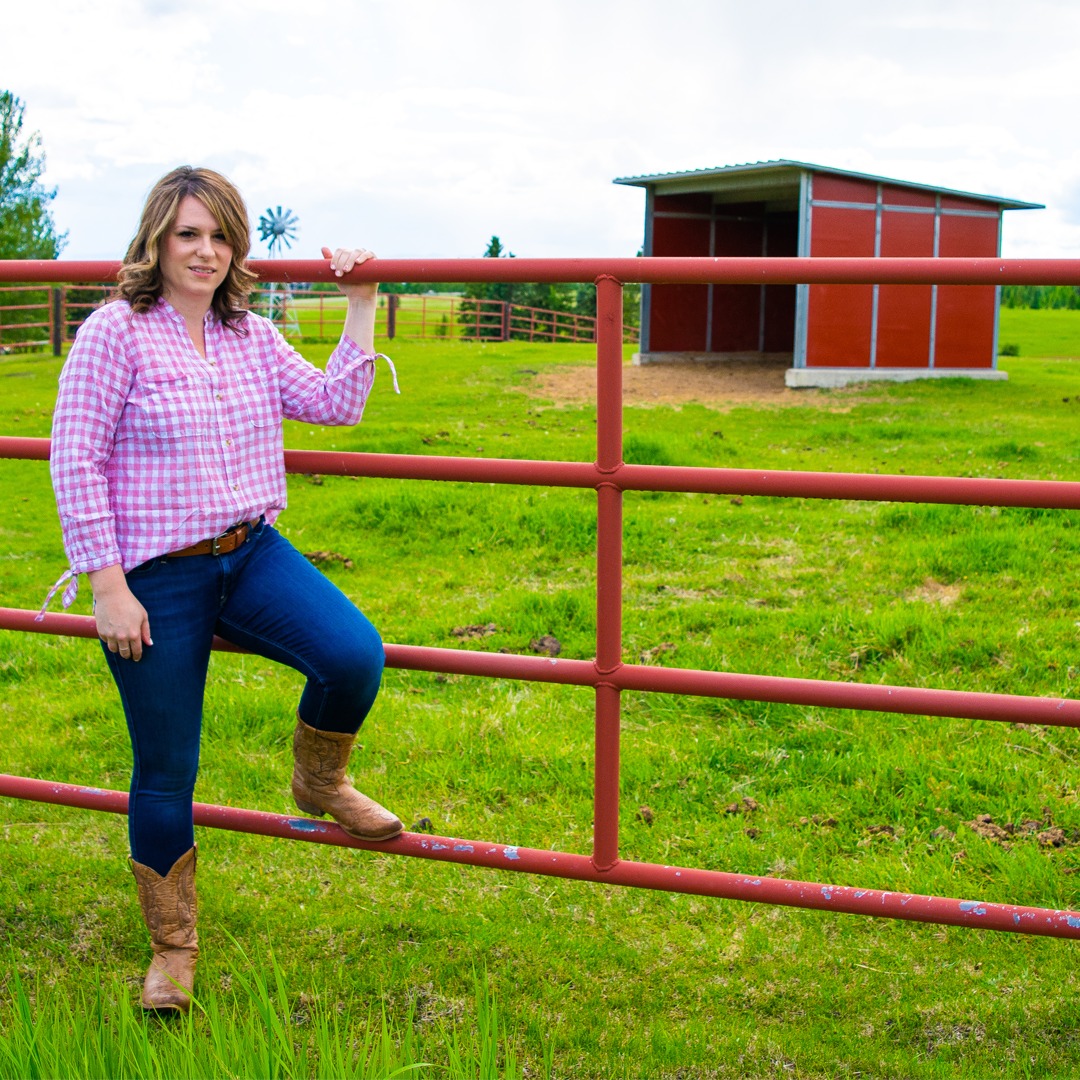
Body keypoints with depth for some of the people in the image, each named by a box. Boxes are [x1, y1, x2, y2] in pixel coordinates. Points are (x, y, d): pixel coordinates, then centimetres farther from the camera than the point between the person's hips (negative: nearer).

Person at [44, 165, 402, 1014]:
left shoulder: (252, 337, 7)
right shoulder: (116, 333, -9)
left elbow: (336, 405, 10)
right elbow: (75, 464, -11)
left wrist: (361, 309, 4)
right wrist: (107, 587, -14)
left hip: (251, 554, 4)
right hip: (156, 579, -4)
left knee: (354, 657, -23)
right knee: (165, 773, 4)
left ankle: (318, 782, 10)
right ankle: (173, 948, 26)